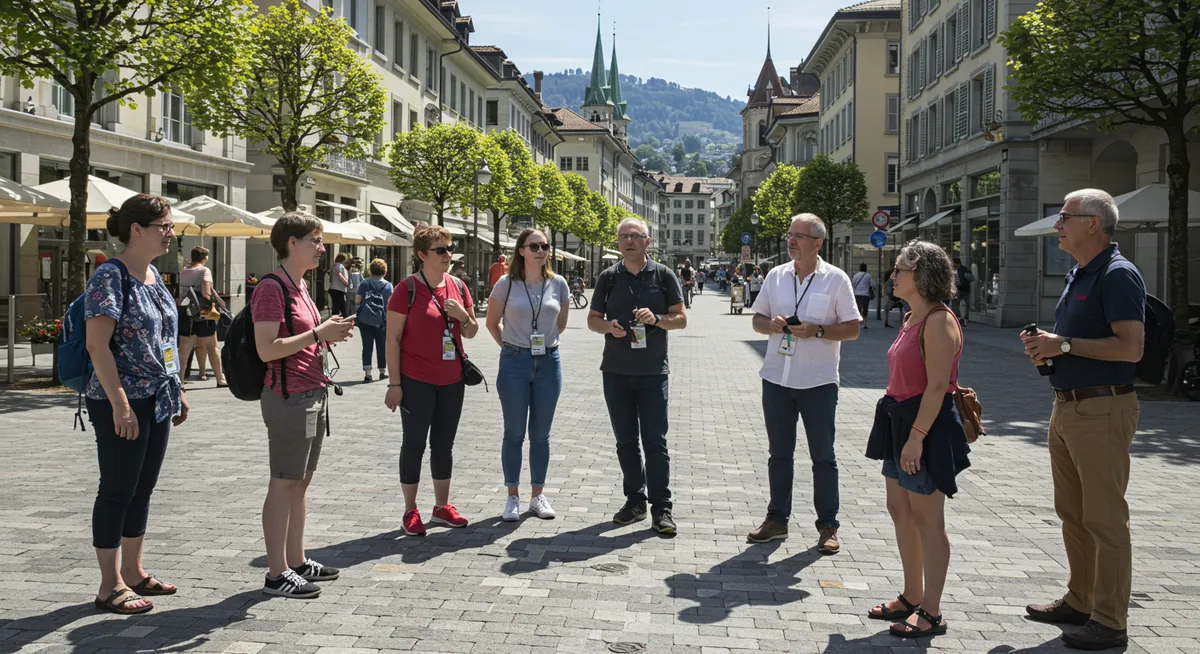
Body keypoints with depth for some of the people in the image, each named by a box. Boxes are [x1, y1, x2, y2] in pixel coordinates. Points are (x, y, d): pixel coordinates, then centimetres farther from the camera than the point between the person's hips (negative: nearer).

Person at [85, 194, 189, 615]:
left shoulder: (153, 275, 12)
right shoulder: (111, 276, -14)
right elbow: (97, 344, -19)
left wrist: (177, 391, 18)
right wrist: (120, 404, -23)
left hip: (157, 402, 9)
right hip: (122, 404, -8)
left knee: (142, 489, 14)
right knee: (117, 491, -1)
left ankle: (133, 571, 25)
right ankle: (110, 585, 8)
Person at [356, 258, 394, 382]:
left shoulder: (364, 283, 2)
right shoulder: (388, 285, 1)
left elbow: (357, 301, 0)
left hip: (364, 320, 0)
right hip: (380, 320, 0)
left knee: (367, 346, 2)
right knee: (381, 346, 12)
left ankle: (367, 374, -4)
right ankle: (383, 372, 24)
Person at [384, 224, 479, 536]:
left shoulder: (458, 286, 6)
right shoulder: (407, 289, -11)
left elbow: (472, 332, 14)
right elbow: (392, 338, -11)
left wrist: (463, 316, -9)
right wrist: (395, 383, -13)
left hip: (451, 381, 6)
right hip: (417, 381, -5)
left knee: (444, 444, 14)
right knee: (415, 444, 4)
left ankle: (442, 507, 26)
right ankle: (410, 511, 15)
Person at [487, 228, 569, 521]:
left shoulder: (558, 284, 0)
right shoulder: (506, 283, -4)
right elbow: (492, 323, 7)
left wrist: (546, 343, 12)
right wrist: (510, 346, 5)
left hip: (548, 362, 2)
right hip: (514, 362, -2)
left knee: (541, 434, 9)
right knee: (514, 434, 4)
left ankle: (537, 496, 20)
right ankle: (513, 497, 15)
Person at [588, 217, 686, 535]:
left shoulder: (663, 275, 1)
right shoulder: (608, 277, 6)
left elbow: (681, 319, 1)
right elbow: (592, 319, 10)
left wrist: (656, 319, -18)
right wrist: (608, 326, -12)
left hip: (653, 371, -2)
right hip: (616, 371, 3)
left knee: (655, 441, -3)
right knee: (626, 440, 9)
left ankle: (661, 507, 5)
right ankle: (635, 501, 20)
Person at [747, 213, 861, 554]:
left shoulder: (836, 279, -3)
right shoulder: (776, 276, 8)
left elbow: (852, 329, -3)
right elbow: (757, 319, 14)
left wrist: (817, 331, -18)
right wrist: (771, 324, -9)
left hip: (818, 381, -4)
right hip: (777, 378, 4)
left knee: (822, 455, 4)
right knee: (779, 453, 12)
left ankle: (828, 526, 13)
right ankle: (777, 518, 23)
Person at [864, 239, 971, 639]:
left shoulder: (938, 322, -17)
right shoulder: (912, 318, 14)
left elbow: (937, 386, -21)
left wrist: (916, 436, -24)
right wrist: (900, 431, 19)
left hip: (927, 425, -10)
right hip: (899, 420, 10)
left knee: (926, 519, -3)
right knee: (900, 511, 15)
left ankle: (931, 613, 7)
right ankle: (911, 598, 28)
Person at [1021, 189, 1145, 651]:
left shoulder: (1117, 275, -14)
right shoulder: (1078, 275, 15)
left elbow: (1130, 348, -23)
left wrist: (1064, 345, -19)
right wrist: (1047, 348, 6)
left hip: (1101, 410, -10)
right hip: (1067, 406, 10)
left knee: (1104, 518, -3)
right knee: (1072, 513, 17)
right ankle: (1080, 601, 29)